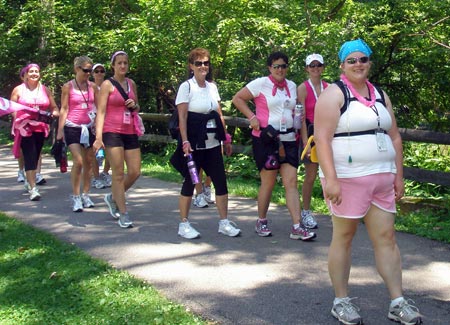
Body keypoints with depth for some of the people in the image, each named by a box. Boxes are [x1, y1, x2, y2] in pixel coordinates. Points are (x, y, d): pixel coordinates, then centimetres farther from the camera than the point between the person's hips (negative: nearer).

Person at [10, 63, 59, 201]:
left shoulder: (45, 90, 10)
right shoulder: (18, 90, 4)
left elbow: (55, 108, 10)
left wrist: (51, 114, -11)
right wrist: (19, 119, -15)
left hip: (40, 128, 3)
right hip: (24, 128, -3)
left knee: (36, 156, 11)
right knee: (29, 156, -12)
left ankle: (29, 181, 32)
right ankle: (33, 189, -15)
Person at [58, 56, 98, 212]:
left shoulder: (93, 86, 7)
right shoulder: (68, 87, -1)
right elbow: (64, 109, -1)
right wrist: (60, 130, -5)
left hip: (90, 127, 4)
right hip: (73, 128, -4)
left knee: (88, 163, 7)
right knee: (78, 161, -13)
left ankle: (85, 194, 19)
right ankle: (75, 197, -3)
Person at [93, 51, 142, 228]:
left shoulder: (132, 84, 14)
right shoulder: (107, 84, -2)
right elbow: (101, 112, -7)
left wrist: (135, 105, 0)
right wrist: (98, 137, -16)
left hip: (130, 132, 6)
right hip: (112, 132, -6)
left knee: (135, 172, 3)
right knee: (118, 173, -4)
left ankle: (113, 197, 28)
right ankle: (123, 214, 4)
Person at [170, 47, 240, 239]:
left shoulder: (212, 87, 12)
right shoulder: (186, 87, -5)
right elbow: (182, 117, -11)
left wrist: (226, 138, 13)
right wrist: (185, 141, -20)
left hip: (213, 142, 6)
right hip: (194, 142, -6)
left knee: (221, 181, 3)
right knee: (190, 181, 0)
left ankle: (224, 223, 12)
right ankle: (184, 224, 12)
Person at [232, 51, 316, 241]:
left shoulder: (292, 86, 14)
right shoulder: (261, 84, -3)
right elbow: (237, 99, -2)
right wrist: (252, 117, -11)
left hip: (288, 139, 5)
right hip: (266, 138, -5)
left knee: (291, 182, -2)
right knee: (268, 182, 1)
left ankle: (297, 227, -4)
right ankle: (261, 222, 19)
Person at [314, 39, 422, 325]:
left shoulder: (380, 95, 15)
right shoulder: (334, 94, -5)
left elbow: (394, 137, 16)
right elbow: (322, 138, -15)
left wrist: (399, 175, 10)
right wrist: (331, 179, -23)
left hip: (382, 178, 6)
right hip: (347, 179, -6)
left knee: (386, 237, 5)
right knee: (344, 236, 2)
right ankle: (341, 301, 15)